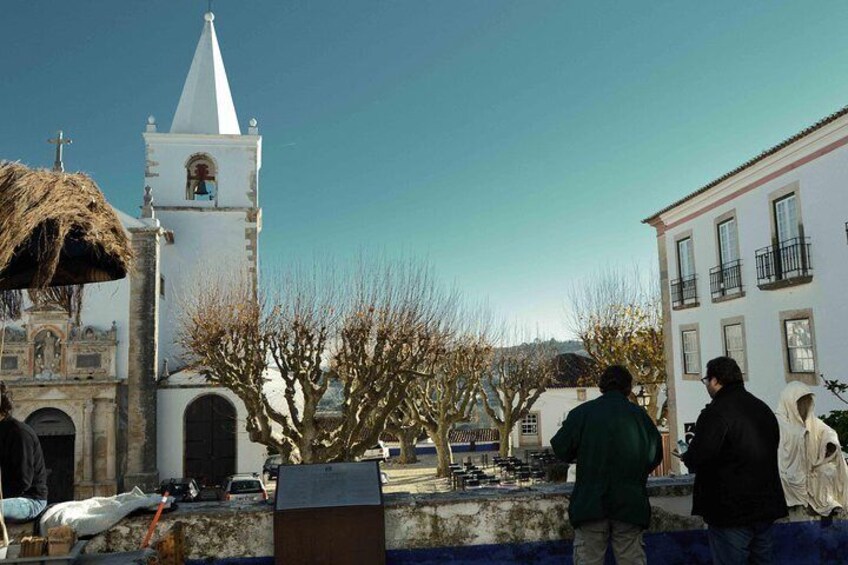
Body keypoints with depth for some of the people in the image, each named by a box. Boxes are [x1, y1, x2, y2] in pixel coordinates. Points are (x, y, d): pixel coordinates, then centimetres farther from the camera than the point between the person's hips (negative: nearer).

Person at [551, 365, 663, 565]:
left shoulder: (582, 413, -5)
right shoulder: (639, 415, 1)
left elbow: (561, 450, -5)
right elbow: (655, 456, 6)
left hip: (591, 503, -2)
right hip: (629, 503, 2)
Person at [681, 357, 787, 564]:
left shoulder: (716, 412, -18)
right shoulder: (764, 409, 10)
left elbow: (695, 459, -24)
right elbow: (771, 449, 17)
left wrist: (687, 457, -1)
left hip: (731, 511, -8)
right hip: (766, 506, 8)